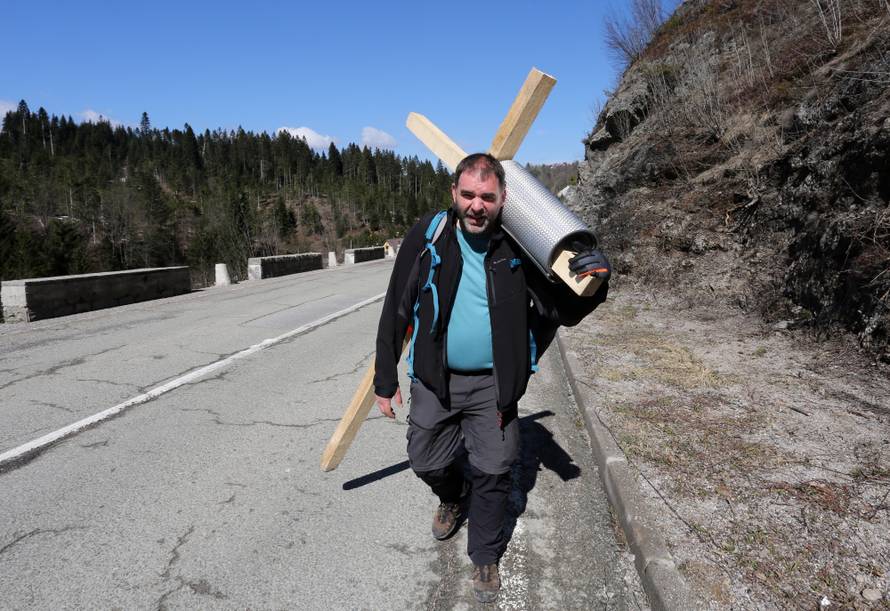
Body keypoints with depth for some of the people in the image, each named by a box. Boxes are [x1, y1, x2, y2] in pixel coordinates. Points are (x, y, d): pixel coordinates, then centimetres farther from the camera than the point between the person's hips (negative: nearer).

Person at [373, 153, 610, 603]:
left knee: (493, 472, 7)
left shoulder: (519, 246, -10)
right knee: (426, 461, 15)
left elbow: (564, 312, -5)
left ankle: (485, 557, 34)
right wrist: (385, 379, -1)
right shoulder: (427, 236, -11)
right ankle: (454, 496, 52)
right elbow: (396, 310, -4)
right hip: (434, 380, 1)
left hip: (493, 384, -1)